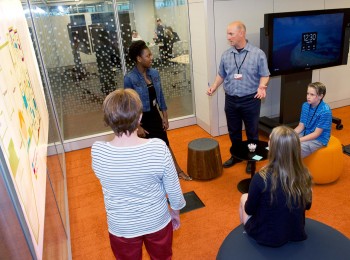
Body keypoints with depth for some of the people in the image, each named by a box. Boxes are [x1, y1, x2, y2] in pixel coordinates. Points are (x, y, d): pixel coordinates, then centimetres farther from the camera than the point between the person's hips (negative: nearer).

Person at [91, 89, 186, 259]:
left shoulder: (97, 152, -24)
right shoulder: (158, 148, -27)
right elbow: (174, 190, -14)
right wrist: (175, 212, 7)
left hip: (121, 228, 1)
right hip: (157, 222, 0)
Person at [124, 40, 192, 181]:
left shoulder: (154, 73, -2)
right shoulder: (130, 78, -19)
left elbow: (160, 96, 6)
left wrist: (165, 117, 6)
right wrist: (137, 126, -15)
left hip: (155, 115, 5)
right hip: (140, 118, -5)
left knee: (165, 144, 15)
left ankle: (178, 171, 30)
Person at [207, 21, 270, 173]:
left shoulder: (258, 54, -7)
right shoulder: (226, 55, 5)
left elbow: (264, 75, -3)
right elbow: (221, 74, 14)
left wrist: (262, 87, -22)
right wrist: (214, 87, -1)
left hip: (250, 100, -3)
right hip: (231, 100, 4)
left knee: (252, 132, 9)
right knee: (233, 131, 16)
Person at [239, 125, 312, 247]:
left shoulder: (260, 178, -30)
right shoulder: (304, 175, -17)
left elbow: (249, 210, -14)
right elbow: (307, 205, 1)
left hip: (266, 237, -3)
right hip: (296, 234, 4)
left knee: (244, 197, 23)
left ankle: (246, 234, 44)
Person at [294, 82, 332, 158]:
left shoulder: (325, 111, -21)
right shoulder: (305, 105, -1)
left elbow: (316, 134, -19)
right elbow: (301, 126, 4)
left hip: (318, 140, -7)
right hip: (306, 134, 7)